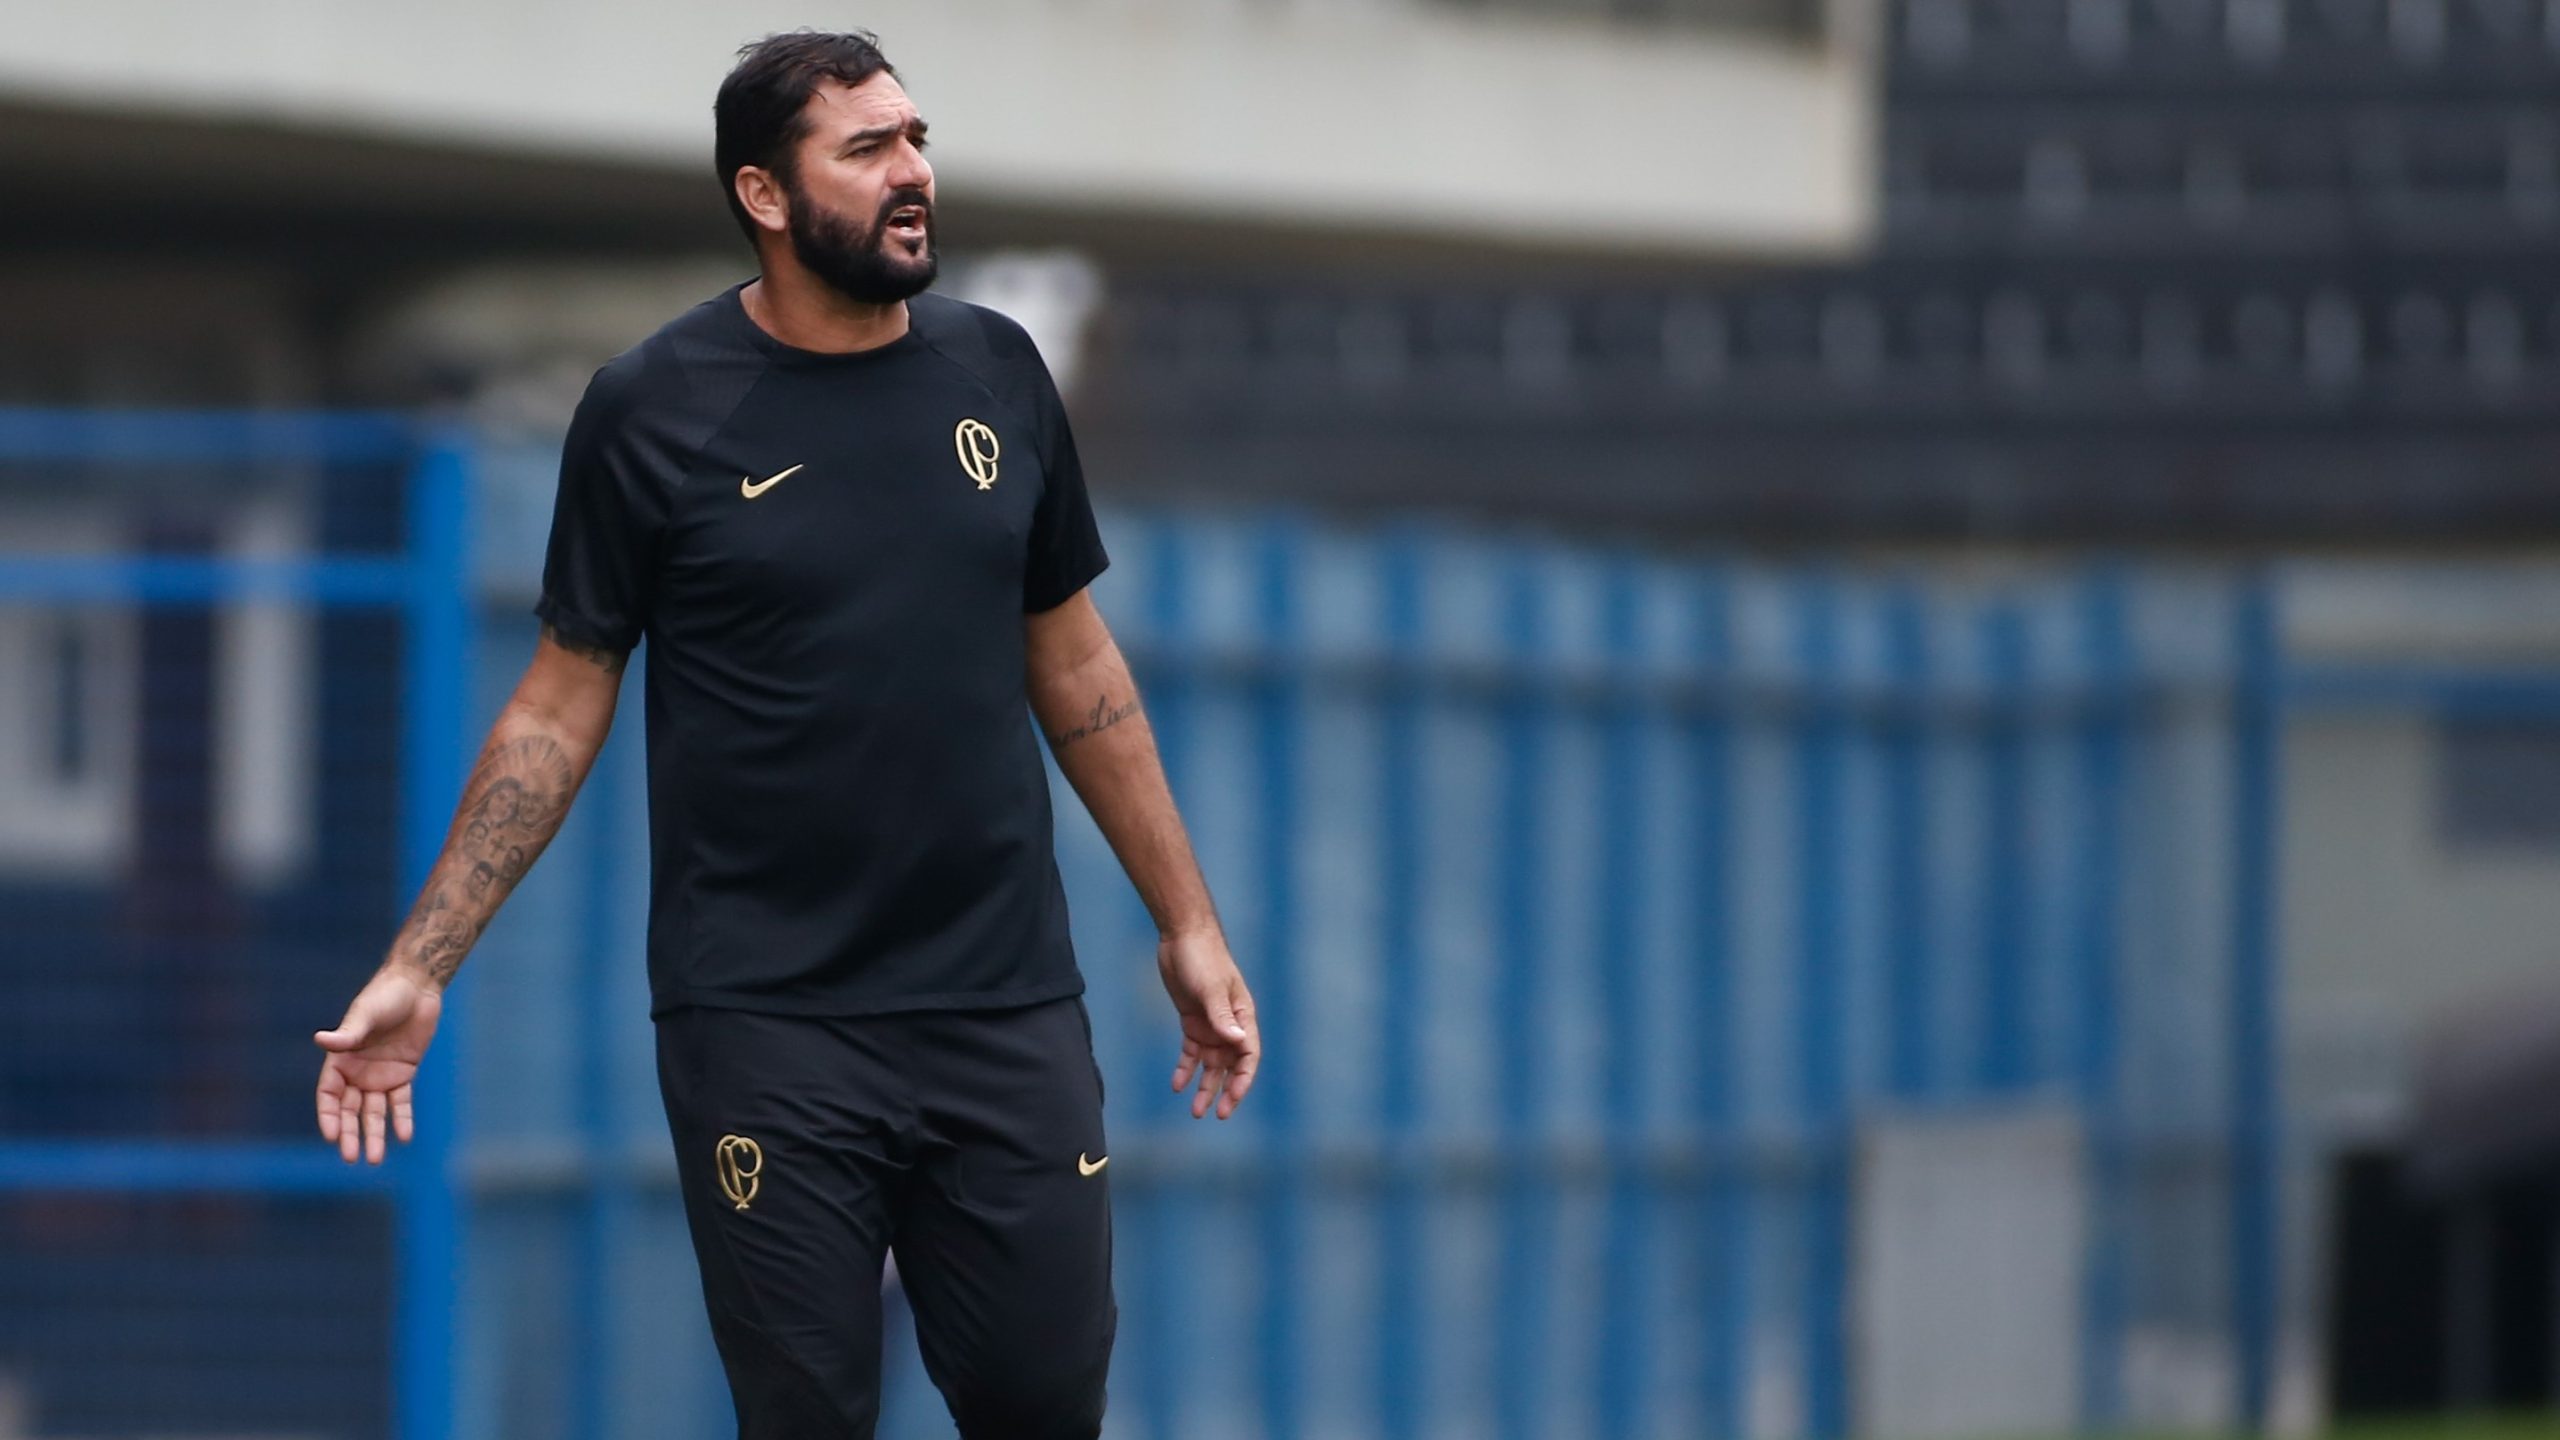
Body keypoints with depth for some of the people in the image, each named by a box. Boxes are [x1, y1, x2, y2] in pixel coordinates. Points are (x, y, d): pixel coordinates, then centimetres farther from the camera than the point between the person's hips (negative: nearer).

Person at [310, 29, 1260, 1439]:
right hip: (767, 1027, -3)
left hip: (1004, 1005, 3)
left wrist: (1189, 925, 15)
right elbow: (561, 704, 1)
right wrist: (415, 971, -4)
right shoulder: (653, 409, -4)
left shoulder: (993, 371, 6)